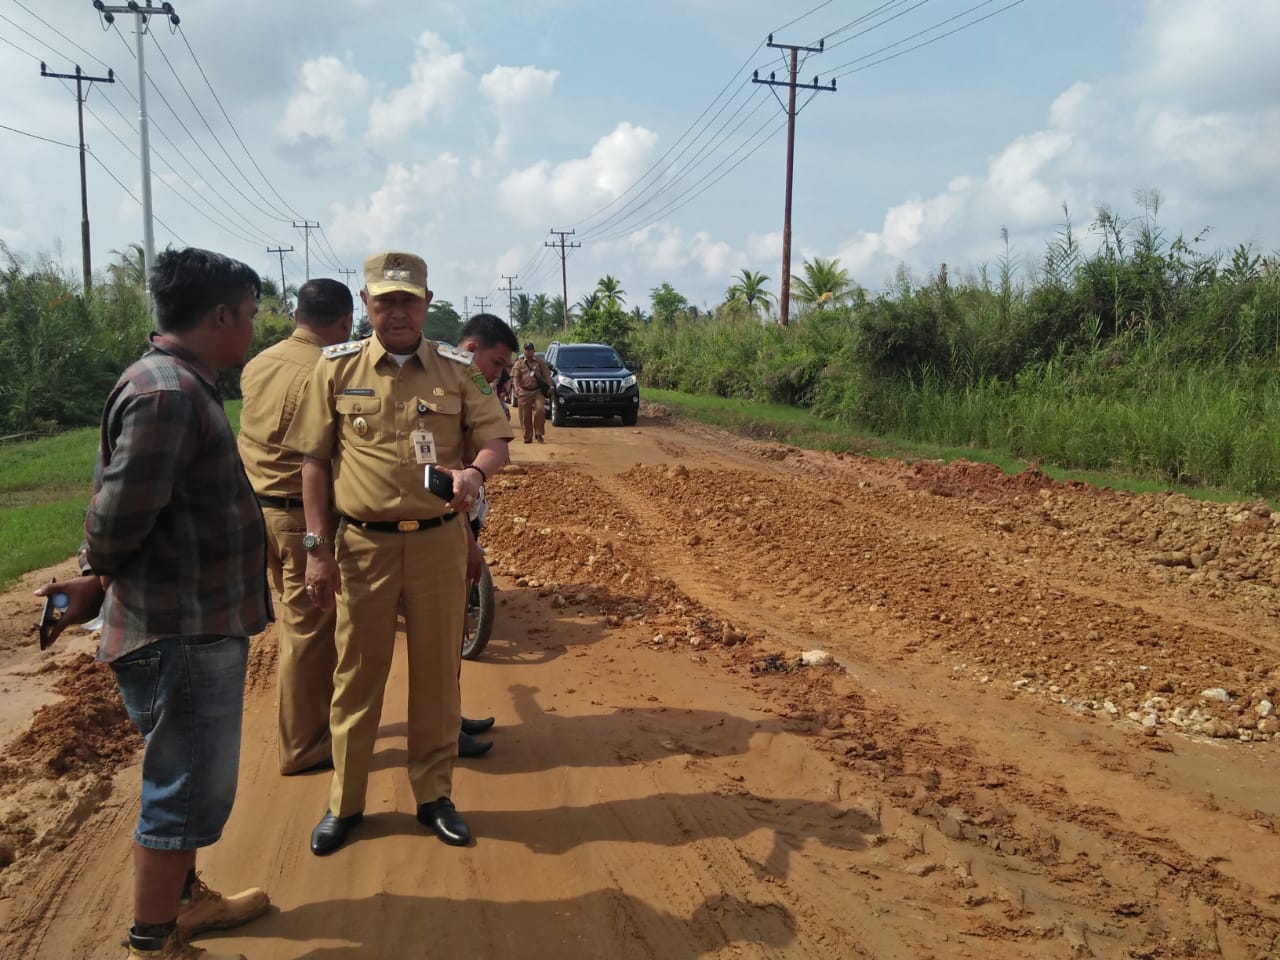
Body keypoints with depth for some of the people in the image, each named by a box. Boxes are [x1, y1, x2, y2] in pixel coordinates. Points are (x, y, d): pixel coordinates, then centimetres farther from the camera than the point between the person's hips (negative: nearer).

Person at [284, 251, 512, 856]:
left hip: (439, 541, 1)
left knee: (436, 673, 11)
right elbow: (315, 461, 2)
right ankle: (345, 802, 27)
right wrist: (318, 549, -3)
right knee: (356, 675, 10)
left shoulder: (458, 370, 1)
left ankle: (434, 794, 28)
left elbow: (496, 440, 1)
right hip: (361, 544, 0)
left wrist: (475, 471, -23)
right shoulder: (337, 367, 0)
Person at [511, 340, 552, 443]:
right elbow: (515, 376, 0)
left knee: (539, 410, -17)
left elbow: (546, 375, 7)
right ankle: (527, 437, 12)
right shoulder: (519, 363, 8)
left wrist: (549, 386, -6)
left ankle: (538, 433, -3)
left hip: (538, 391, 0)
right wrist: (517, 387, -17)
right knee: (525, 415, 1)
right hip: (524, 392, 0)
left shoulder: (540, 361, 10)